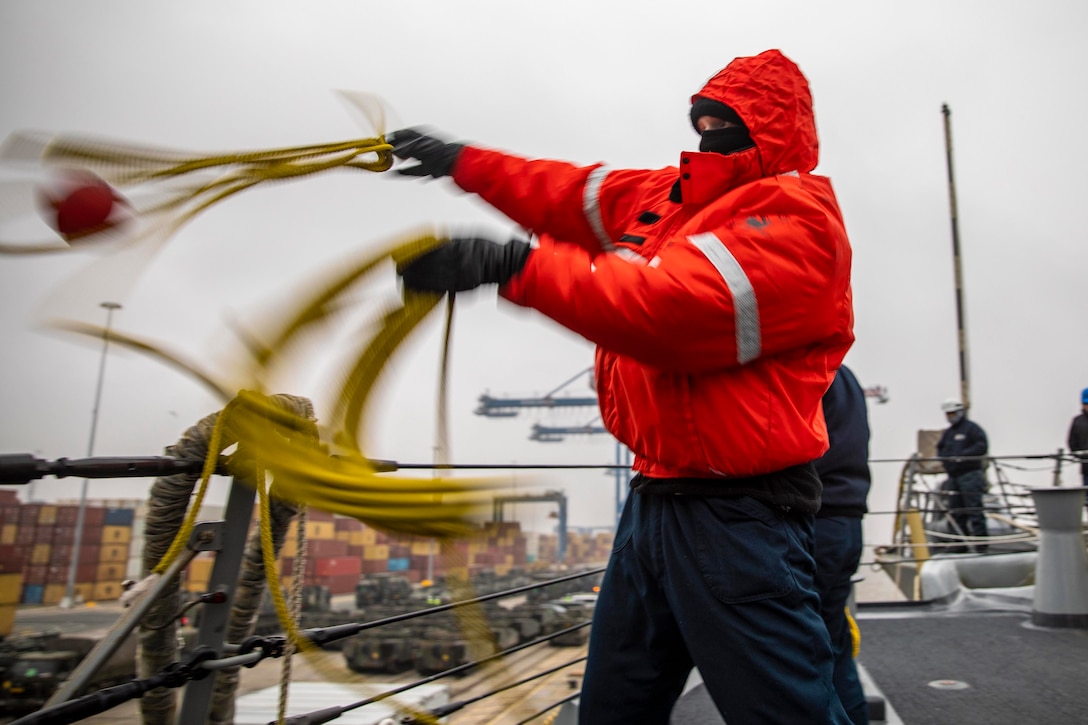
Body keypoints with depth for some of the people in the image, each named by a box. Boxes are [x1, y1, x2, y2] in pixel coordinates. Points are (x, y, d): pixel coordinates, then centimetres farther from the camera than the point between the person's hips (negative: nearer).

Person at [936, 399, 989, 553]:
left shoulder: (972, 428, -1)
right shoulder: (947, 432, 21)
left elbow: (982, 446, -12)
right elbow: (940, 449, 24)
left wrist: (962, 455, -19)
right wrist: (943, 458, 2)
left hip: (970, 475, -8)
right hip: (953, 476, 8)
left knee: (974, 509, -11)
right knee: (956, 511, 7)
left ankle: (981, 542, -8)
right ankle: (961, 543, 13)